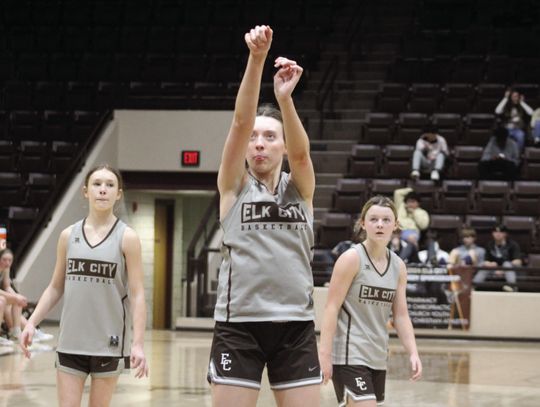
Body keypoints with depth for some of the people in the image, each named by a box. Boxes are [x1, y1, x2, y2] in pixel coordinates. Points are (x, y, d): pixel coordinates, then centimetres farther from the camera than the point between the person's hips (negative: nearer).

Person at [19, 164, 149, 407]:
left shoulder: (126, 237, -4)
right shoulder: (69, 235, 5)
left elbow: (137, 294, -7)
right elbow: (56, 287, 12)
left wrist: (138, 343, -15)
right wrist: (32, 322, 0)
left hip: (109, 342, -2)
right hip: (71, 340, 2)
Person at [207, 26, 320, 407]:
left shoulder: (300, 187, 8)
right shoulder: (234, 185, 4)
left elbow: (300, 151, -14)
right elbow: (241, 122, -10)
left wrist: (285, 98, -32)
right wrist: (256, 59, -25)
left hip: (295, 325, 2)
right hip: (238, 323, -1)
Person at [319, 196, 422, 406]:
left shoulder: (398, 266, 8)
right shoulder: (352, 258, -10)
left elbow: (401, 316, 11)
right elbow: (332, 308, -12)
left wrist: (413, 353, -1)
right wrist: (324, 352, -19)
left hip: (377, 357, 7)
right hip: (349, 355, -7)